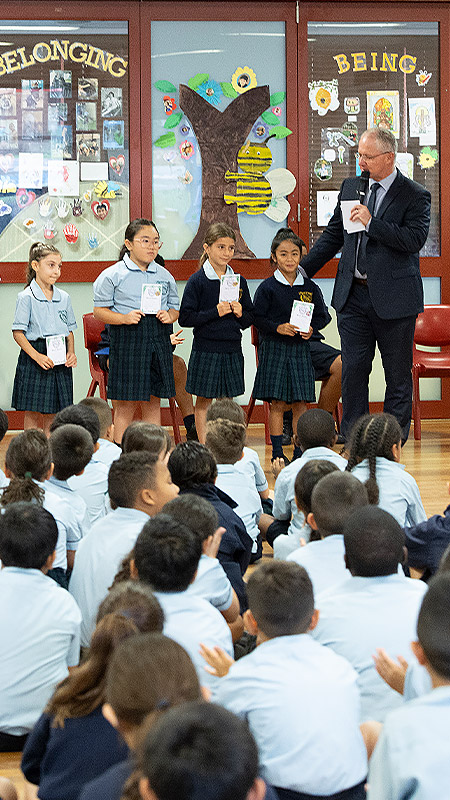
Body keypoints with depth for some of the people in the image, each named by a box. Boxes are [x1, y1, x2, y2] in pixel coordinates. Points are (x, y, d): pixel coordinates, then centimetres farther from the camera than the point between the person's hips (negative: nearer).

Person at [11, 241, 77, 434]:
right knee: (33, 414, -2)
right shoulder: (26, 297, -7)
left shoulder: (64, 297, 9)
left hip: (60, 359, 5)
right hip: (33, 359, -5)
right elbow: (18, 333, -9)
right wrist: (36, 356, -19)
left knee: (53, 414, 7)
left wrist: (71, 352, -1)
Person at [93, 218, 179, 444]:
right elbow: (100, 311, -2)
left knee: (153, 402, 9)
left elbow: (175, 307, 19)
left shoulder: (164, 276, 12)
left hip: (159, 341, 4)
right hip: (127, 341, -4)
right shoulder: (112, 275, -2)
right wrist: (125, 318, -17)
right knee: (125, 405, -3)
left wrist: (169, 315, -4)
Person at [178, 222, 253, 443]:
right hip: (206, 349, -4)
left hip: (232, 349, 4)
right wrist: (215, 312, -18)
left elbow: (250, 318, 14)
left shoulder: (239, 281, 7)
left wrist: (241, 314, -8)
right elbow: (185, 318, -11)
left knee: (226, 399, 9)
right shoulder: (197, 281, -6)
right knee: (204, 400, 3)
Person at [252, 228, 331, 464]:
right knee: (277, 402, -2)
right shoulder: (267, 287, -3)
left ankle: (300, 451, 10)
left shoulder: (309, 287, 5)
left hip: (300, 349, 2)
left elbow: (323, 315, 11)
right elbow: (258, 319, -4)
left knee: (300, 402, 3)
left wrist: (311, 328, -8)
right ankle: (277, 451, 5)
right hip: (274, 348, -2)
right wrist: (278, 328, -18)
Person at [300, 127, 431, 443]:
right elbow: (333, 236, 17)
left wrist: (371, 222, -20)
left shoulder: (415, 195, -6)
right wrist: (301, 270, 13)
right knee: (353, 370, 5)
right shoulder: (351, 187, 10)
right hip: (353, 296, 4)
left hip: (393, 298, -4)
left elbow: (415, 240, -19)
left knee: (398, 374, 5)